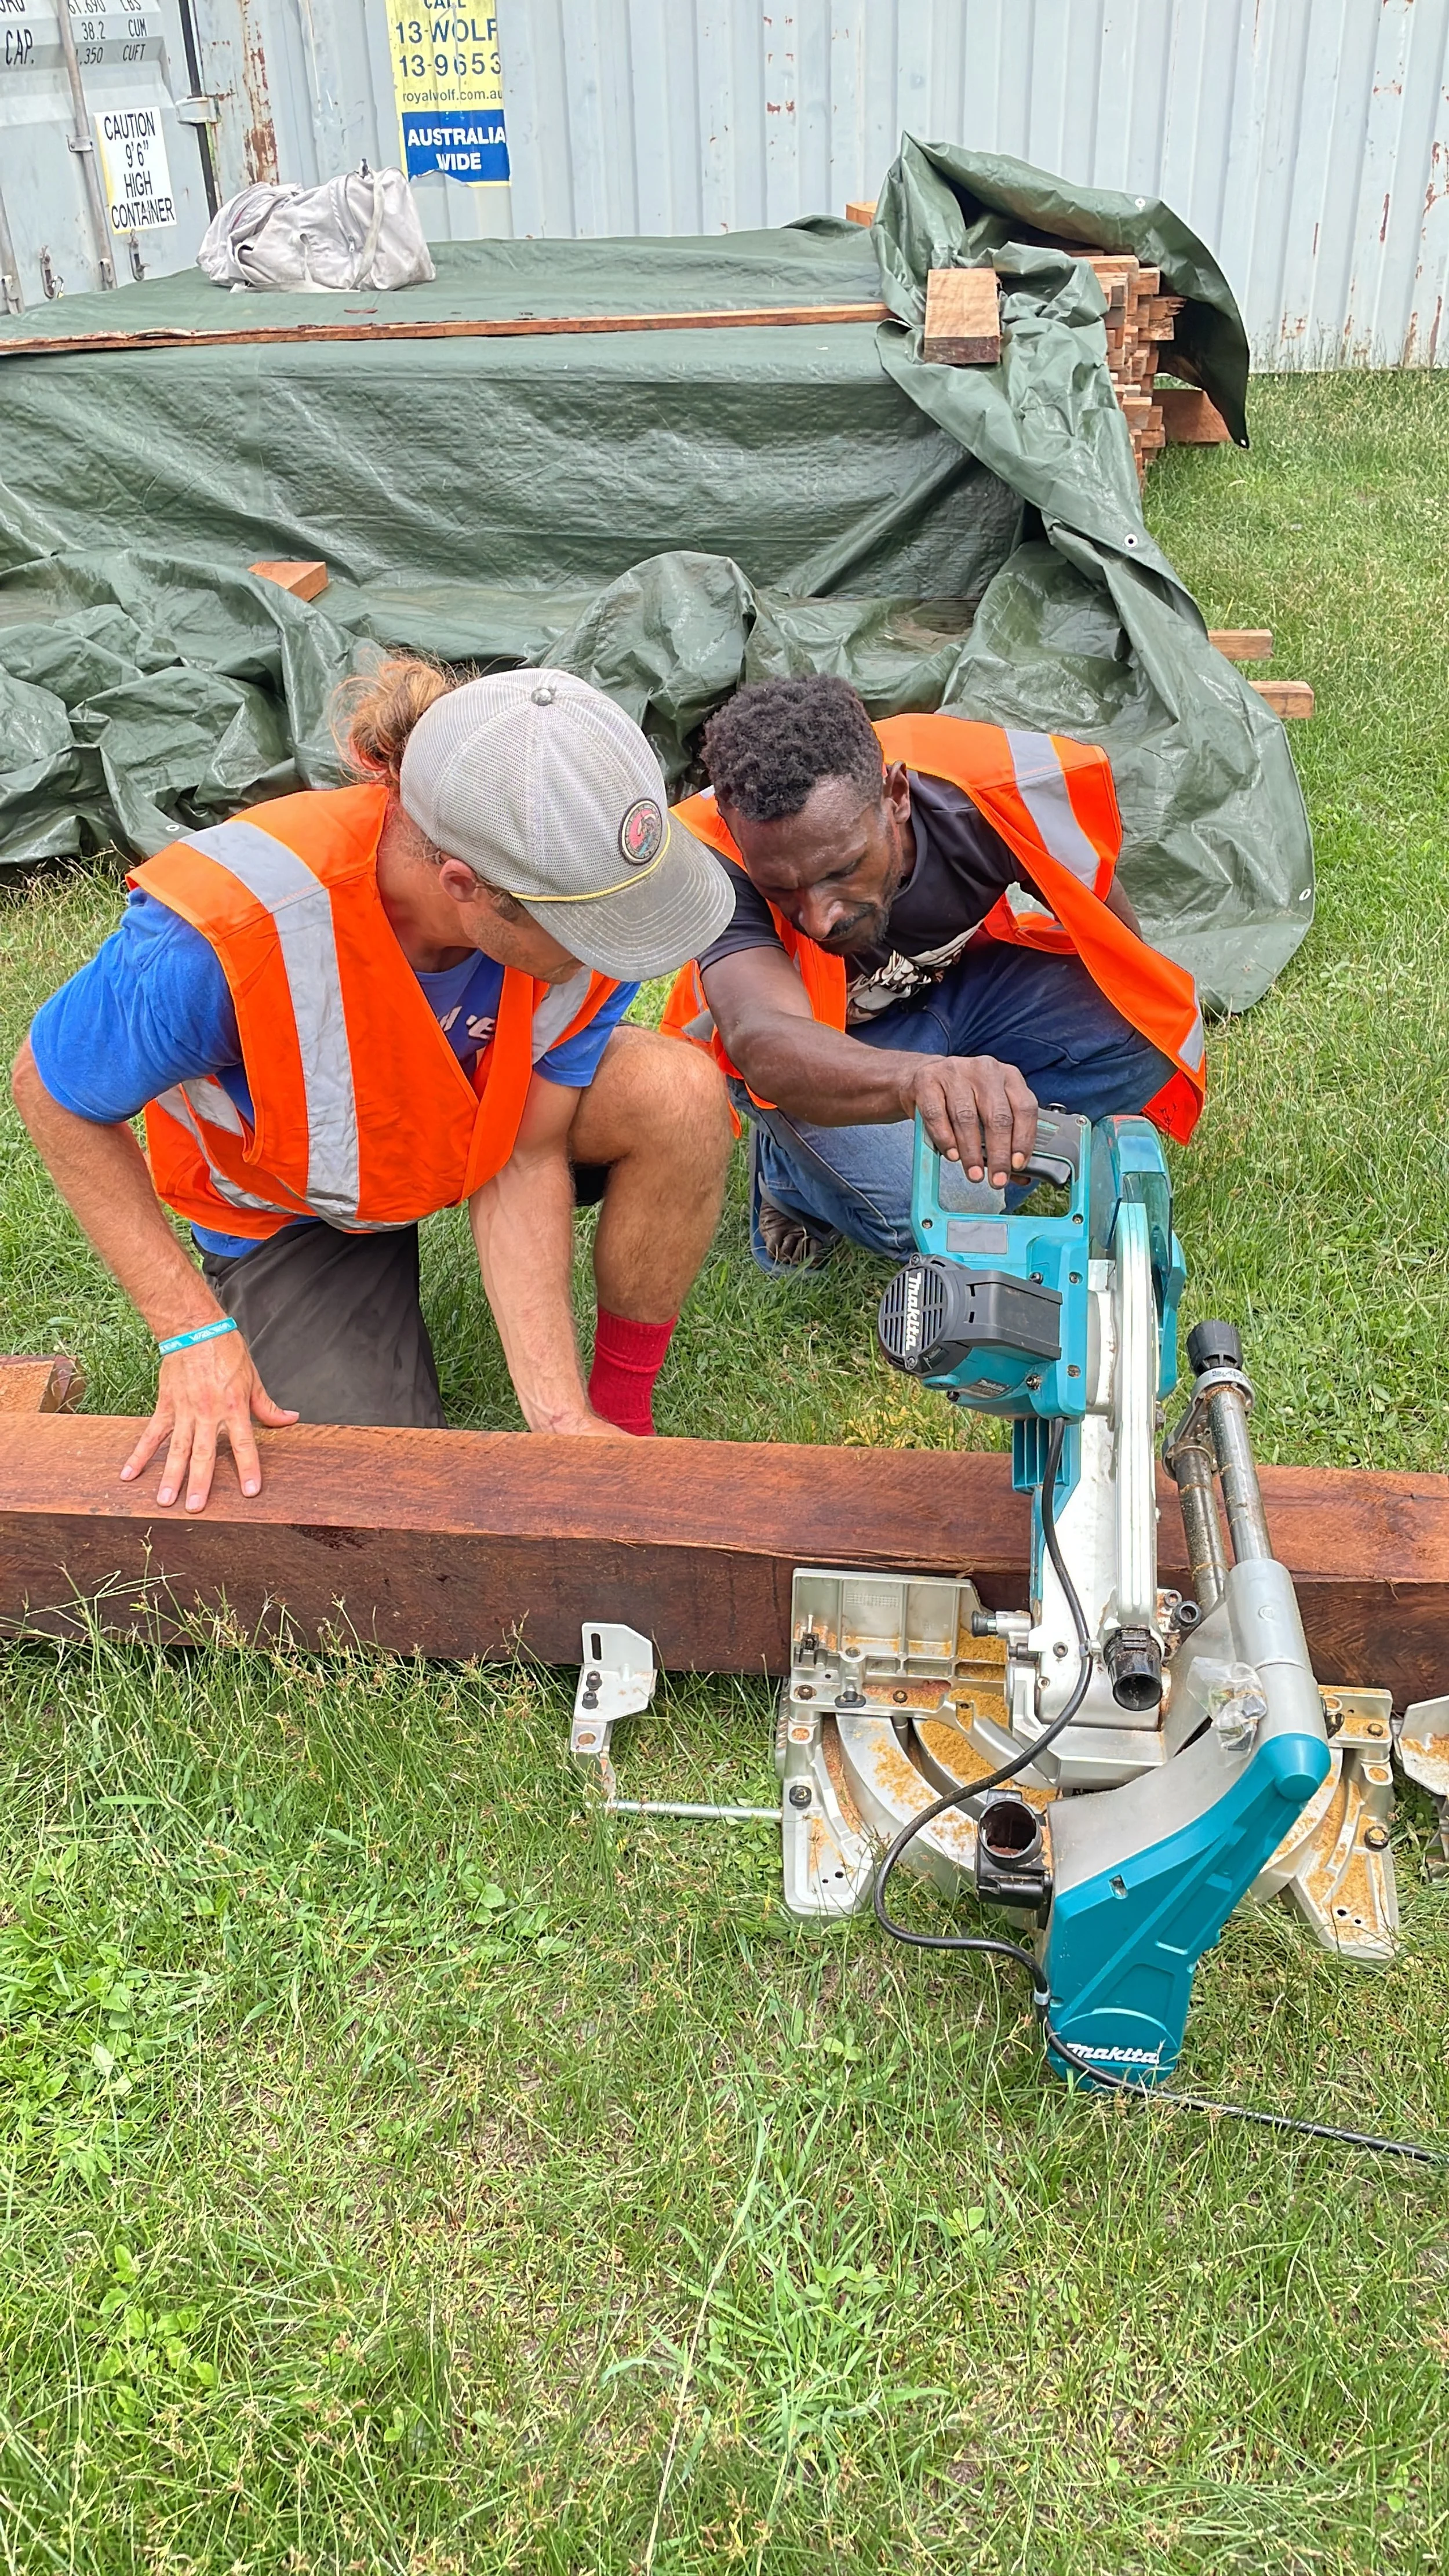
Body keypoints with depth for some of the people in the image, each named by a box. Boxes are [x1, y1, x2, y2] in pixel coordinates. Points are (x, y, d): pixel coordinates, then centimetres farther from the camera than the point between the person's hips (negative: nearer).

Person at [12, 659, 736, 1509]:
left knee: (682, 1097, -28)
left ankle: (623, 1409, -5)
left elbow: (524, 1159, -23)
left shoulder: (584, 901, -29)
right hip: (291, 1205, -2)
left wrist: (562, 1413, -30)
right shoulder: (224, 934, -42)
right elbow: (52, 1090, -22)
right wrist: (193, 1327, -25)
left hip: (485, 1116, 3)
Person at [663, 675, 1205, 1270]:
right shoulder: (717, 864, -37)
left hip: (970, 979, 3)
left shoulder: (995, 788, -29)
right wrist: (916, 1079, -75)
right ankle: (789, 1170, 4)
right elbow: (763, 1042, -54)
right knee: (916, 1209, -29)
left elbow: (1107, 925, -7)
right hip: (820, 1041, -3)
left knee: (1155, 1034, -22)